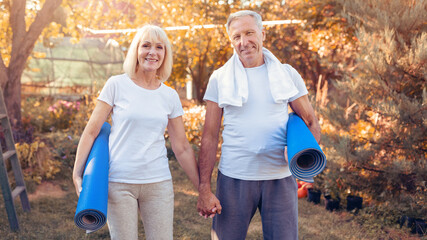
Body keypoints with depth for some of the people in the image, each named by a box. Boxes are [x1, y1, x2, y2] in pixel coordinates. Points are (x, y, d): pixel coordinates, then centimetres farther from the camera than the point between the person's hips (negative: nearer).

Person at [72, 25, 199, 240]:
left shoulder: (170, 97, 6)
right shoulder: (117, 85, -2)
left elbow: (182, 148, 9)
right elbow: (91, 132, -1)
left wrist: (203, 188, 8)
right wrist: (77, 174, -7)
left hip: (158, 182, 3)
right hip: (119, 183, -2)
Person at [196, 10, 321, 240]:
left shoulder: (288, 74, 5)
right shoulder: (219, 78, 3)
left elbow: (311, 123, 9)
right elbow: (209, 137, 1)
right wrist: (204, 189, -5)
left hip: (280, 178, 1)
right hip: (234, 178, -1)